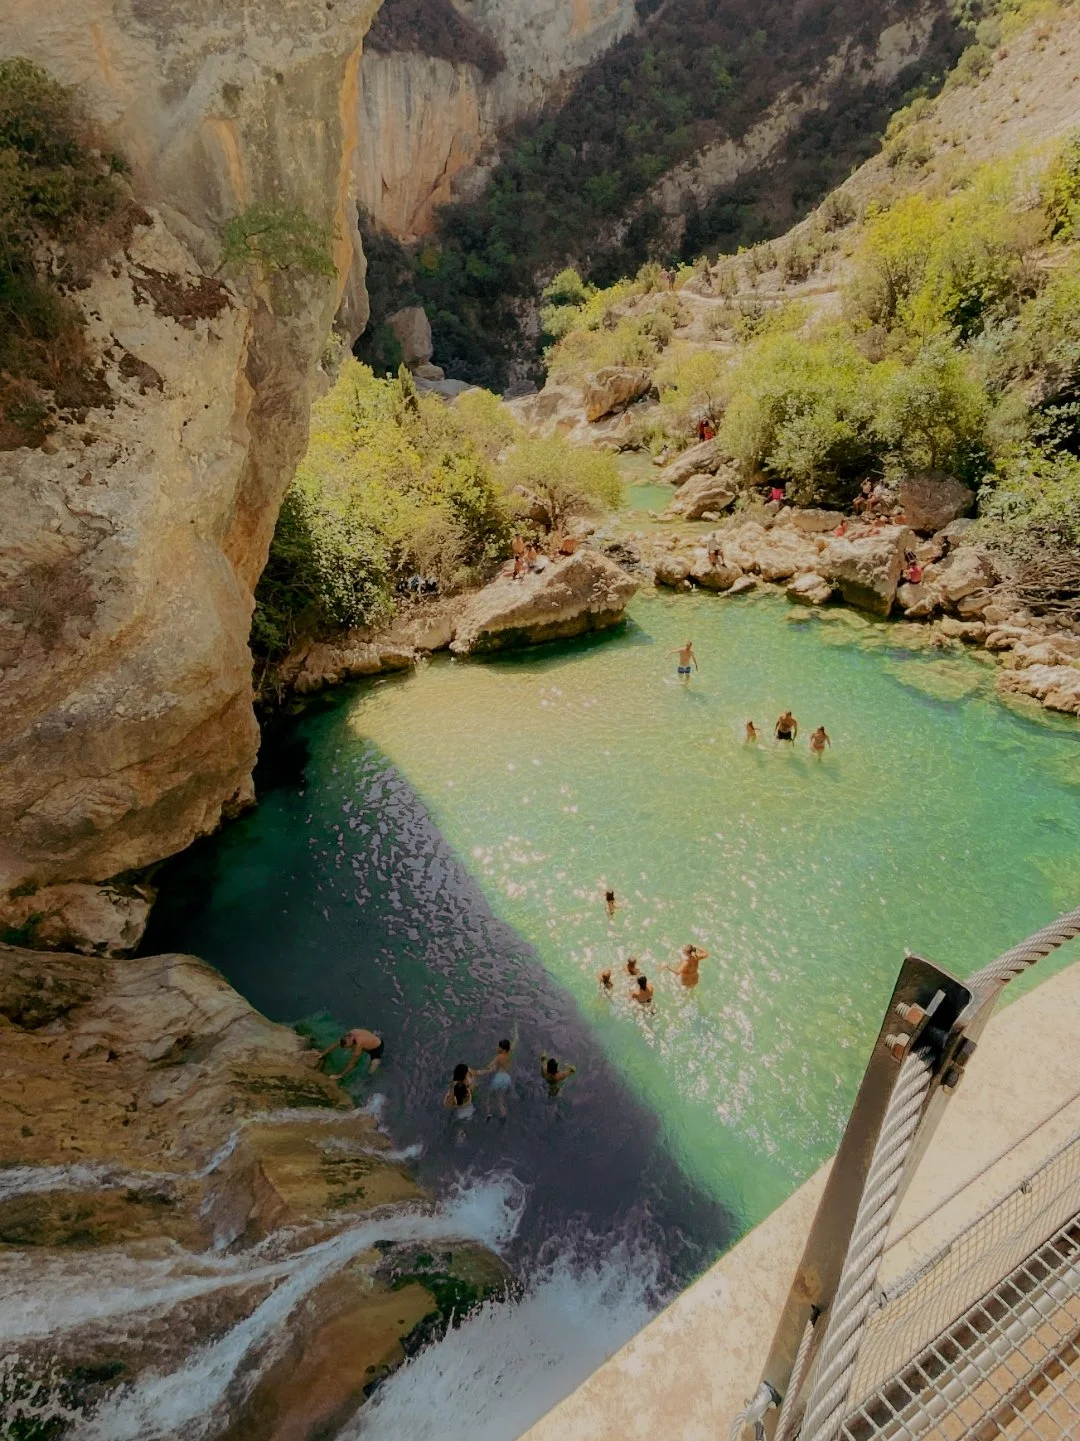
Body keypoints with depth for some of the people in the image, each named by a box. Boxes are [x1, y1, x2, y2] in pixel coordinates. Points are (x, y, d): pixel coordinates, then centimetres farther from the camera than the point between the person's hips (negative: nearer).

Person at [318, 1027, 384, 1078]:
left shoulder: (359, 1044, -41)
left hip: (377, 1048, -7)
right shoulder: (350, 1034, -22)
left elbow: (352, 1063, -32)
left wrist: (341, 1075, -24)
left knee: (370, 1072, -4)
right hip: (373, 1039, 7)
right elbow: (336, 1043, -7)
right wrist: (323, 1053, -3)